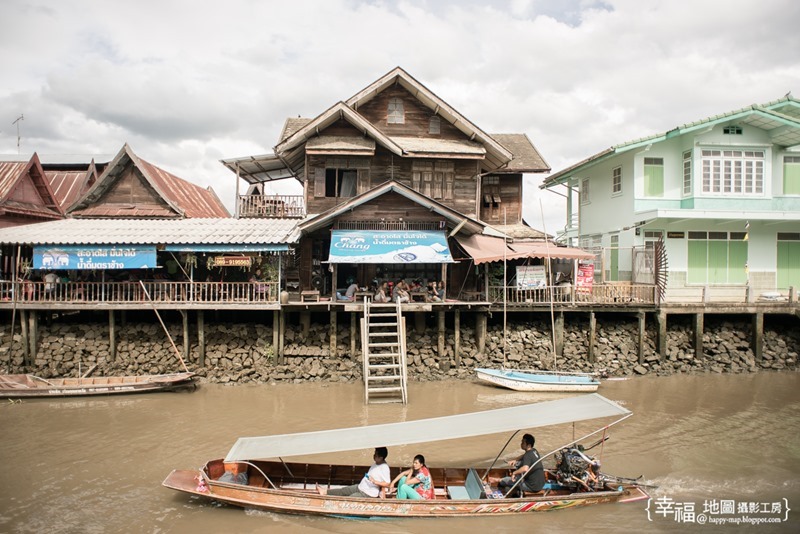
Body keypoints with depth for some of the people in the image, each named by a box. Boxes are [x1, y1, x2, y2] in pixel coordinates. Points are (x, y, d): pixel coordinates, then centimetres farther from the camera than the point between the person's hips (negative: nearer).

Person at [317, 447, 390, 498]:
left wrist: (375, 482, -33)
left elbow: (387, 484, -26)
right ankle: (325, 492, 21)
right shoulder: (376, 464, 4)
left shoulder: (384, 468, -25)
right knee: (343, 491, 12)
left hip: (368, 494, -9)